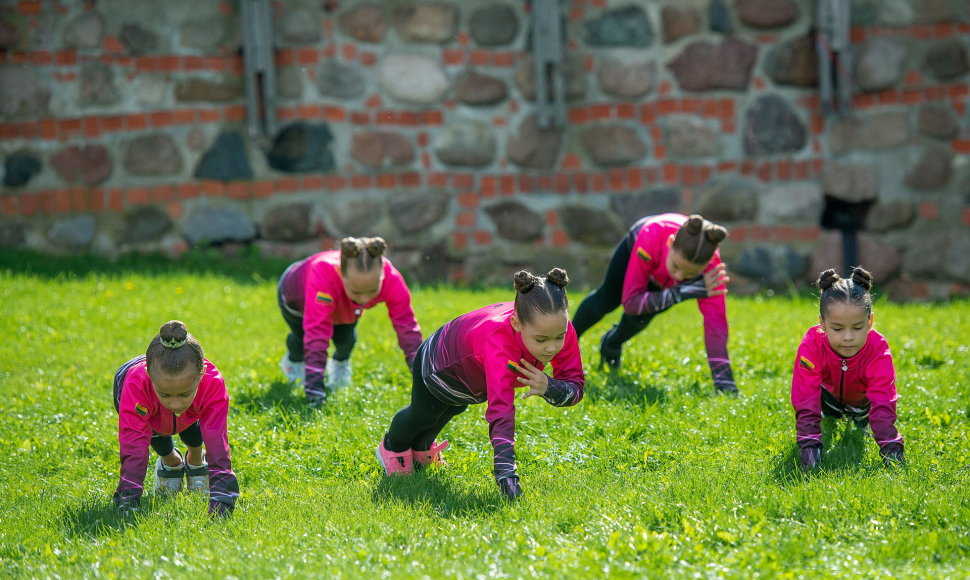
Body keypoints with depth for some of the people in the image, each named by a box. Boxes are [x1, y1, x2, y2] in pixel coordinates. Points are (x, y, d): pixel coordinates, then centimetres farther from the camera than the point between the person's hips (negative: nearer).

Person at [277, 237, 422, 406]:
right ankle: (294, 360, 40)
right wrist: (314, 387, -58)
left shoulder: (392, 279, -41)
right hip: (295, 293, -3)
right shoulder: (323, 276, -53)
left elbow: (407, 327, -34)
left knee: (345, 339, -9)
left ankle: (340, 363, 27)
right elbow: (316, 335, -54)